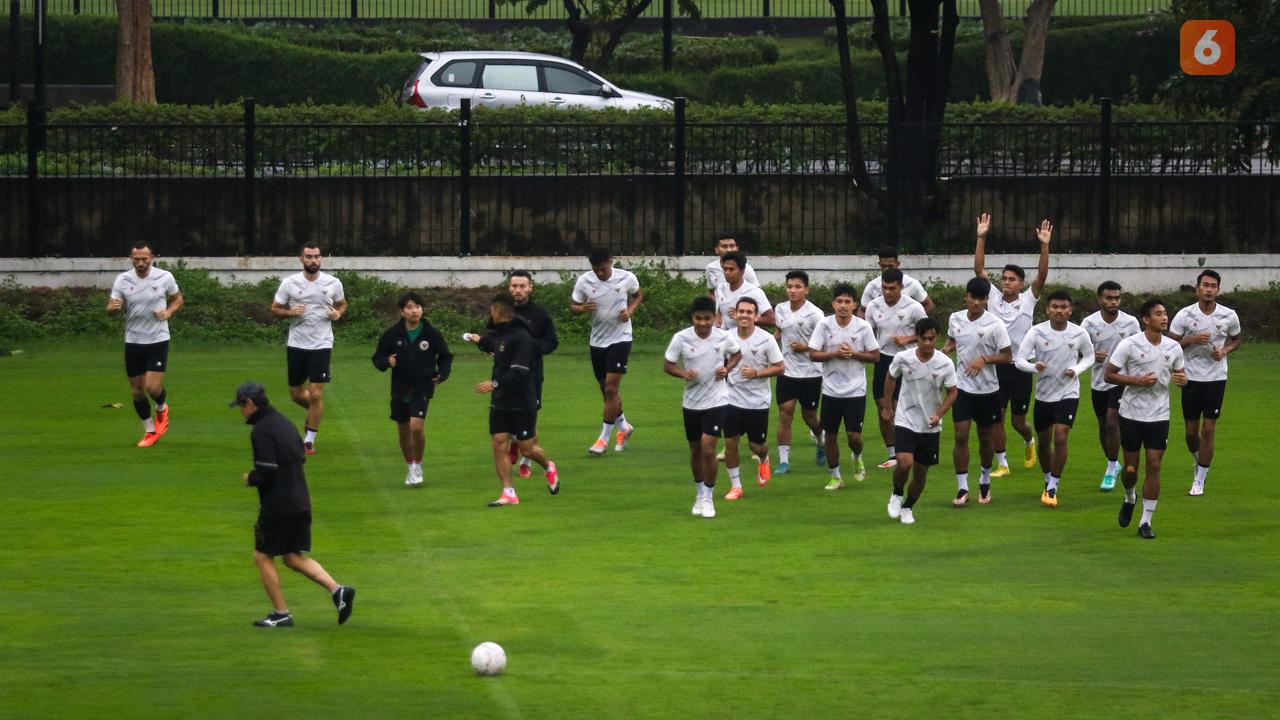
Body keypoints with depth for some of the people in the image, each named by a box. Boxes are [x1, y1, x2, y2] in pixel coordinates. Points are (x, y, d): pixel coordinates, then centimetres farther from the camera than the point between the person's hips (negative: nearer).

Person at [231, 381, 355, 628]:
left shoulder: (261, 431, -16)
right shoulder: (284, 422, 13)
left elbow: (266, 472, -22)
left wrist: (250, 478, 0)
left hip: (278, 505, -9)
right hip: (301, 502, 9)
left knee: (263, 557, 5)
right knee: (294, 558, 14)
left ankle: (281, 614, 6)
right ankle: (337, 589, -2)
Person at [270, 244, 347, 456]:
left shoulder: (333, 283, -1)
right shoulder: (289, 283, -3)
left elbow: (342, 304, 16)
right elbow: (274, 309, 4)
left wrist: (339, 313, -7)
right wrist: (290, 312, -17)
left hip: (321, 345, -1)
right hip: (296, 345, 1)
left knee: (316, 394, -8)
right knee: (296, 394, 10)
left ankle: (310, 439, 5)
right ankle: (315, 411, 43)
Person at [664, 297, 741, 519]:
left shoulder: (724, 338, -9)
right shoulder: (681, 338, -10)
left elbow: (737, 354, 12)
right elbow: (667, 365, -2)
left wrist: (727, 368, -8)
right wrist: (683, 373, -22)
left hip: (715, 402, -2)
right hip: (691, 402, 2)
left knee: (708, 449, -12)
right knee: (695, 451, 13)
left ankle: (708, 498, 3)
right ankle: (700, 493, 33)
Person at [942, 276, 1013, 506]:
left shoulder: (994, 324, -14)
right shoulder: (955, 319, -1)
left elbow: (1007, 356, -10)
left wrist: (984, 359, -24)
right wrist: (945, 350, -2)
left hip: (987, 390, -2)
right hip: (963, 388, 2)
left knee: (986, 438, 11)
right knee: (960, 436, -7)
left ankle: (985, 482, 33)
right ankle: (962, 489, -2)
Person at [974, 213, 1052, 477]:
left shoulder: (1028, 299, -2)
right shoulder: (993, 297, 1)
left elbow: (1042, 275, -13)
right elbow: (979, 269, -3)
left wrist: (1044, 245, -23)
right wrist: (981, 237, -10)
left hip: (1020, 366, -1)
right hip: (996, 364, 1)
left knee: (1018, 420, 7)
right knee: (996, 417, -2)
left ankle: (1029, 441, 41)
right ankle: (1002, 464, 9)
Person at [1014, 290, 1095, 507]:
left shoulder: (1079, 334, -8)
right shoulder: (1037, 332, -10)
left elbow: (1089, 356, 10)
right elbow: (1019, 360, -10)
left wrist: (1077, 370, -10)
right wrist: (1034, 367, -32)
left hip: (1068, 393, -1)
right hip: (1043, 394, 2)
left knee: (1060, 439, -15)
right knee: (1044, 442, 12)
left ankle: (1052, 488, -4)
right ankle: (1049, 480, 36)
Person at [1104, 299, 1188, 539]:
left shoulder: (1173, 347, 2)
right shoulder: (1129, 345, -10)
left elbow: (1180, 373, 16)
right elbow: (1109, 375, -7)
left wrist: (1182, 379, -9)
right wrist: (1138, 381, -19)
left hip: (1159, 417, 2)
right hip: (1131, 414, -2)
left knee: (1154, 466, -3)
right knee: (1131, 468, 5)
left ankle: (1146, 521, 4)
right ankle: (1130, 499, 39)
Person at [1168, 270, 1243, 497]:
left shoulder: (1229, 316, -3)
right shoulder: (1185, 315, -7)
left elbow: (1236, 339, 14)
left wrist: (1225, 351, -7)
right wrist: (1192, 340, -20)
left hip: (1216, 378, 0)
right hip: (1191, 378, 0)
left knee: (1209, 430, -5)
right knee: (1192, 430, 7)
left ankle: (1199, 481, 3)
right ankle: (1199, 461, 39)